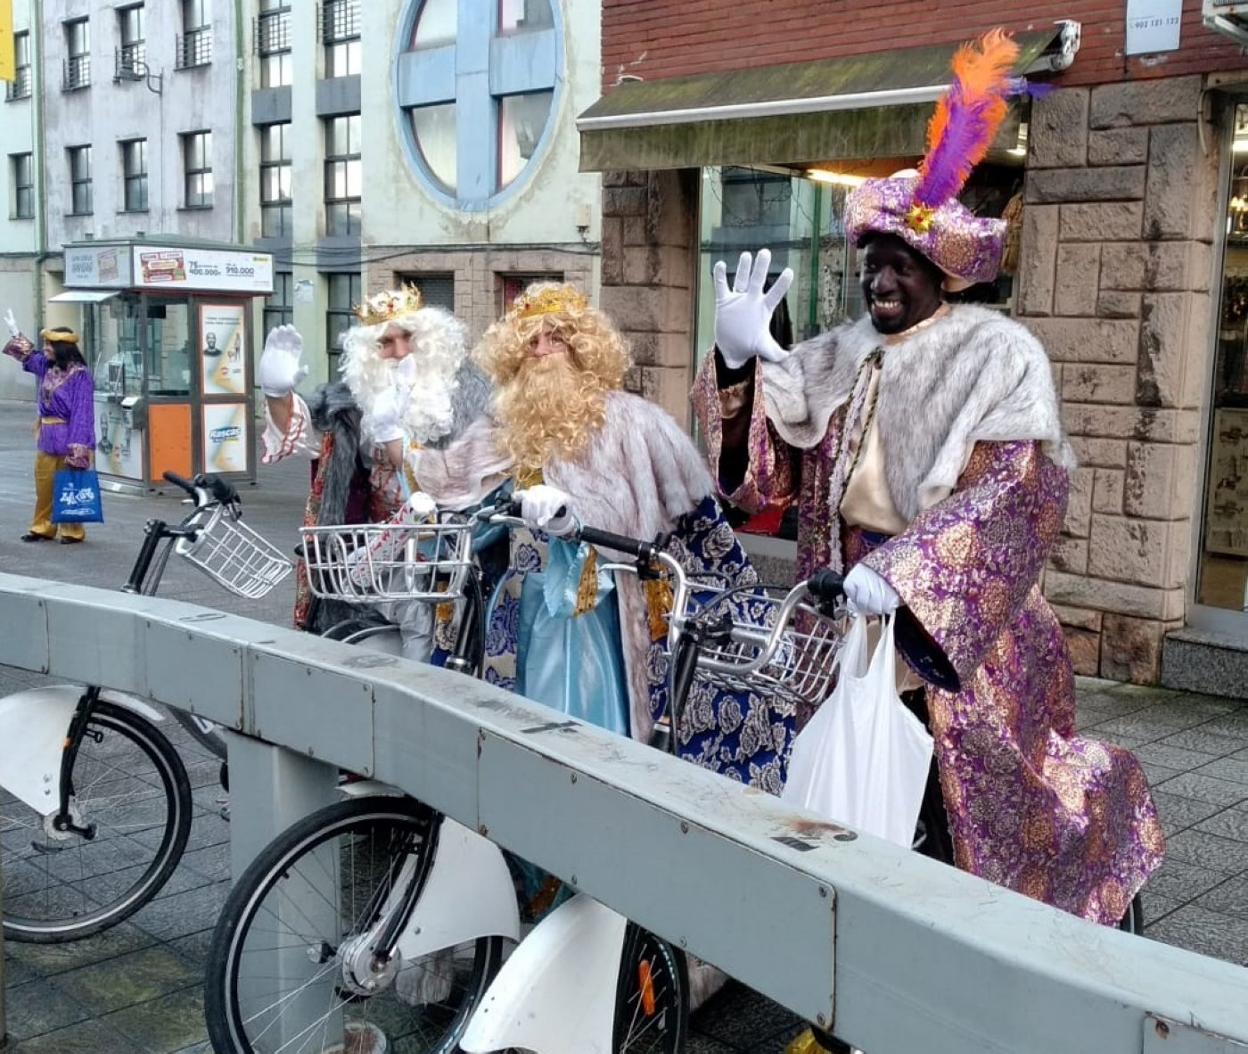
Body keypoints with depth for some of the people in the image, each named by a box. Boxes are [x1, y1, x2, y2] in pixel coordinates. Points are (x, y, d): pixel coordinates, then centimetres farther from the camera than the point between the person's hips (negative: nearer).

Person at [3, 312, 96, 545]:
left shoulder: (80, 374, -16)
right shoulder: (47, 367, 6)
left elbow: (82, 412, -18)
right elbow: (29, 355, 30)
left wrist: (77, 448, -22)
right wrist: (15, 333, 31)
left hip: (68, 438, -8)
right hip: (46, 437, 8)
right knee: (44, 485, 12)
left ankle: (72, 530, 10)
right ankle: (43, 527, 21)